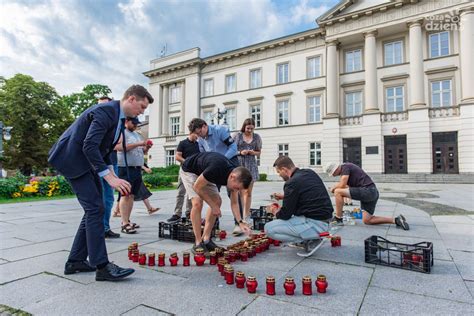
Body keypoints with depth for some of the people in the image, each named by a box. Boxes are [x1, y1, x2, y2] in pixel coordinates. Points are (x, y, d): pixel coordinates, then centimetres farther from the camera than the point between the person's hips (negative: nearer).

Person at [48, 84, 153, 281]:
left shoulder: (117, 116, 10)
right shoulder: (105, 111, -20)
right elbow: (89, 146, -29)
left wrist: (112, 174, 6)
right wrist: (109, 177, -32)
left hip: (87, 162, 10)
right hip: (73, 160, -10)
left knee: (94, 209, 9)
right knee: (95, 208, -13)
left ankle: (75, 261, 19)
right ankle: (102, 266, -7)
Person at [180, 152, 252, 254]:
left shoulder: (235, 175, -18)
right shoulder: (216, 169, -41)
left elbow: (234, 203, -7)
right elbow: (197, 187, -27)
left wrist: (240, 222, -17)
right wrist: (213, 206, -21)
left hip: (204, 173, 7)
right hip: (189, 170, -7)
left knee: (217, 201, -2)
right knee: (197, 203, -23)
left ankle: (206, 240, 5)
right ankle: (198, 243, -11)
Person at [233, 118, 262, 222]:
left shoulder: (257, 137, 11)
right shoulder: (238, 135, 4)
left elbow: (259, 152, 15)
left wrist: (253, 152, -6)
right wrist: (240, 152, -13)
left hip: (251, 165, 3)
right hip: (239, 164, -2)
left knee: (248, 192, 5)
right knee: (240, 191, -3)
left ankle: (246, 215, 12)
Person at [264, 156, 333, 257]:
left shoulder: (292, 183, -18)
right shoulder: (309, 172, 7)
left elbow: (285, 215, -13)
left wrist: (275, 211, 9)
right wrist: (284, 196, 24)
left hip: (315, 224, -9)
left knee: (268, 229, -10)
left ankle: (309, 241, -6)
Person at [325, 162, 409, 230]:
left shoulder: (345, 167, -9)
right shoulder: (346, 168, 20)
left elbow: (342, 185, -17)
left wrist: (333, 188, 1)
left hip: (367, 190, -11)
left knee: (338, 192, -14)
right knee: (367, 221, 13)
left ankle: (338, 219, -6)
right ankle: (395, 220, 10)